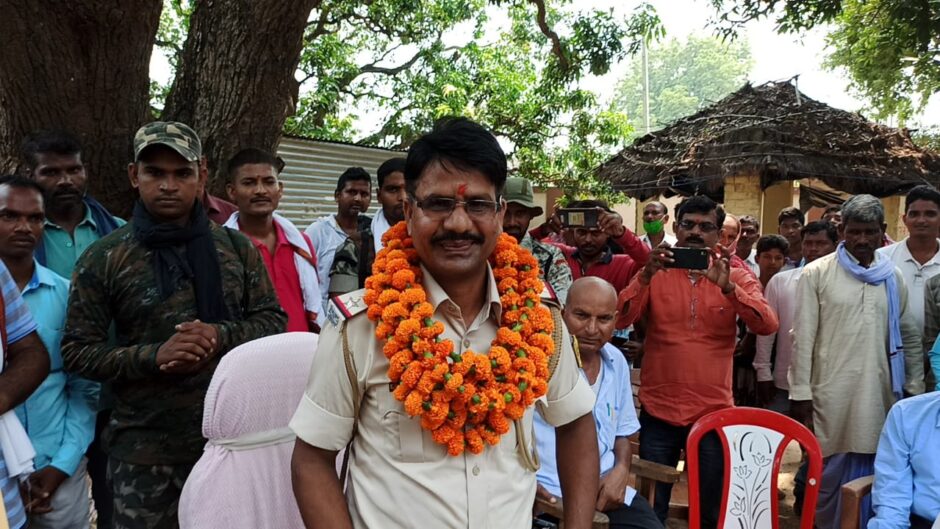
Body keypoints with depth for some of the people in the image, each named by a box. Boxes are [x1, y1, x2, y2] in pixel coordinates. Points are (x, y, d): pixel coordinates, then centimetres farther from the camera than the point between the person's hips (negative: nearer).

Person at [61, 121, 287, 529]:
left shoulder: (236, 247, 3)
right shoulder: (104, 259, -3)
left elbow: (273, 319, 4)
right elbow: (77, 351, -3)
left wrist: (222, 335, -15)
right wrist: (154, 355, -19)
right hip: (145, 448, -1)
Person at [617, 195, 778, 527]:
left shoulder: (737, 277, 1)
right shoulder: (655, 273, 1)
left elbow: (767, 325, -14)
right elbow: (620, 320, -11)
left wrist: (727, 286, -28)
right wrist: (646, 276, -25)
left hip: (713, 413, 0)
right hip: (658, 412, 0)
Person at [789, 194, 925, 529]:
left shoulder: (893, 278, 9)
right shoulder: (816, 273, -2)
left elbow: (910, 338, 14)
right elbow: (803, 339, -5)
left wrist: (915, 390, 10)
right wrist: (801, 393, -9)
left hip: (878, 396, 3)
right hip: (831, 396, -3)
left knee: (870, 480, 8)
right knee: (829, 476, 5)